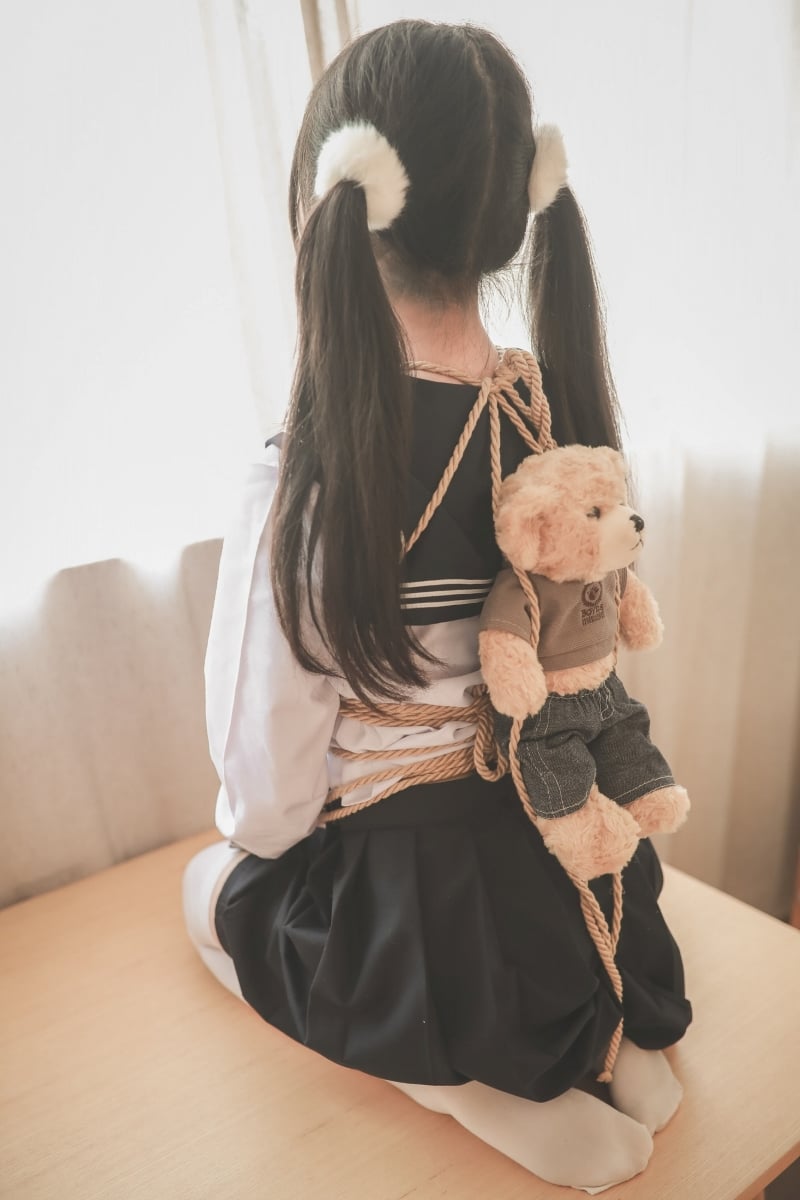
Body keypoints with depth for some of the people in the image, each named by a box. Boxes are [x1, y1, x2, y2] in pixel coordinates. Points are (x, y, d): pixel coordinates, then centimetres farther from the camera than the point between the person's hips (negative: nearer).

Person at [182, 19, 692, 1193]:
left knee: (210, 884, 23)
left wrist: (247, 833, 6)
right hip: (578, 868, 6)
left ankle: (475, 1088, 8)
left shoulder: (307, 480, -30)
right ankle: (616, 1036, 19)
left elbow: (269, 792, -19)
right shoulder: (570, 406, -12)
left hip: (418, 923, -5)